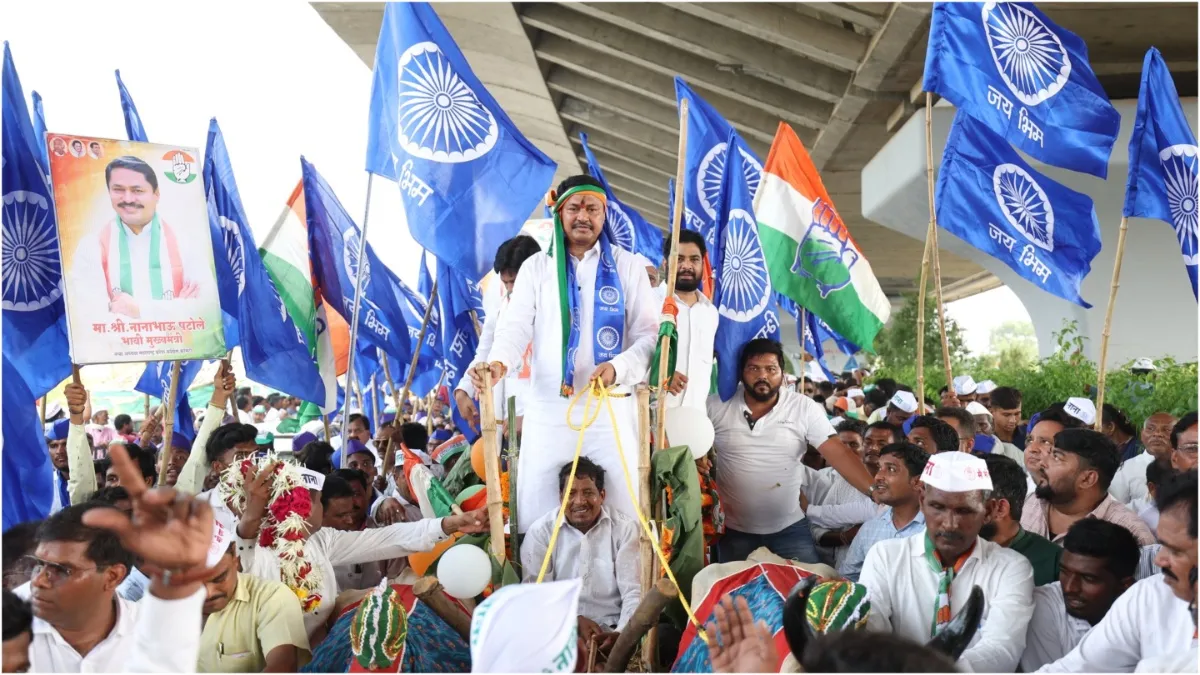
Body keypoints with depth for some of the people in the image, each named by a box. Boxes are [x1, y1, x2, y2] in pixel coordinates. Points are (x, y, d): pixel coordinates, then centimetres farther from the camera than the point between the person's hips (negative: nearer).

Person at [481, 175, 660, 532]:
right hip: (549, 410, 1)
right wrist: (499, 362, -22)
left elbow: (649, 334, 3)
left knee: (619, 512, -1)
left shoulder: (627, 266, 9)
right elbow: (516, 326, 0)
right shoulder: (536, 267, 12)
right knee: (540, 514, 1)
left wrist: (619, 367, -18)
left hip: (611, 409, 0)